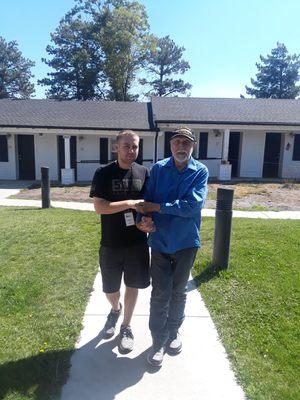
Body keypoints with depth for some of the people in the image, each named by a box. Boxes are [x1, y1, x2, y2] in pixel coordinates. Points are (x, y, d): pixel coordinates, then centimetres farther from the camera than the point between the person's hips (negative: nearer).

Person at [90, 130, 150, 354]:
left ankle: (126, 326, 33)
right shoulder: (103, 174, -8)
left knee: (133, 285, 12)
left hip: (137, 242, 2)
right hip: (111, 243, -1)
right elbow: (99, 207, -16)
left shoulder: (144, 173, 0)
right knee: (110, 287, 14)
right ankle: (115, 310, 48)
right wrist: (129, 203, -24)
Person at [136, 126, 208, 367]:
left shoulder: (200, 172, -8)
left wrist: (157, 207, -19)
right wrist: (145, 219, -26)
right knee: (160, 294, 6)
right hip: (160, 241, 0)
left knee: (178, 291, 17)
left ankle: (174, 332, 40)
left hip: (186, 242, 0)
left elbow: (193, 205, -20)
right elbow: (147, 200, -5)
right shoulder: (158, 169, -3)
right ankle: (158, 341, 25)